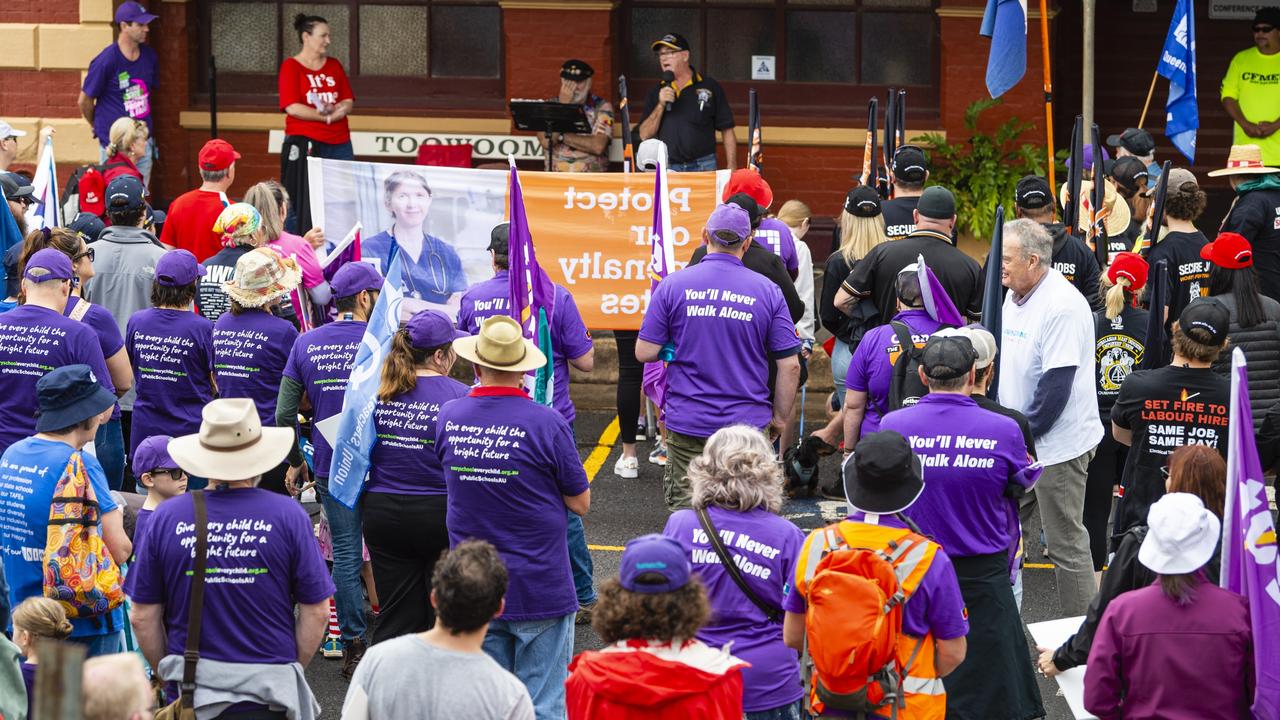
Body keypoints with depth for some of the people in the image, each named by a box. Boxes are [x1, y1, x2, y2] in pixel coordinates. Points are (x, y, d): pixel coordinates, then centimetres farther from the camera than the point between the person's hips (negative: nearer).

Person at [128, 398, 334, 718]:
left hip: (191, 692, 1)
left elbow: (143, 617, 2)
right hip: (269, 694, -1)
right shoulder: (288, 515, -4)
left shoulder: (166, 518, -1)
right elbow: (316, 612, -1)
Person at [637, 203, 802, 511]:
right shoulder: (767, 291, -2)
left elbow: (644, 353, -3)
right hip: (747, 424, 0)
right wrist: (780, 417, 10)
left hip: (687, 424, 0)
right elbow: (790, 365, -2)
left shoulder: (673, 285, -4)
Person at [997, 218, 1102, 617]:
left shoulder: (1062, 307, -20)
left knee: (1067, 545, -1)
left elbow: (1056, 385, -23)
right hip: (1017, 446, 9)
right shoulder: (1013, 298, 10)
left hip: (1057, 446, -9)